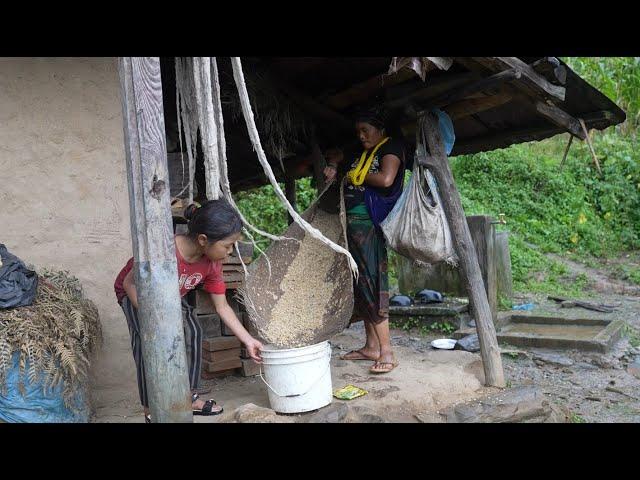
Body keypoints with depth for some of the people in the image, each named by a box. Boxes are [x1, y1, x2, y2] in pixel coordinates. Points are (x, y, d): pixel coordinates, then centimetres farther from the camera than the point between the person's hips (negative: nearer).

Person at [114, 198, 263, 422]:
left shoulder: (212, 262, -22)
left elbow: (222, 307, -10)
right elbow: (130, 283, -27)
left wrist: (248, 341, -10)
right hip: (135, 292, -5)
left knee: (192, 331, -7)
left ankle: (190, 397, 9)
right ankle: (151, 410, -8)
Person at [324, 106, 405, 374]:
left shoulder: (391, 147, 2)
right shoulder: (359, 153, 21)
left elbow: (386, 179, -15)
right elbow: (334, 156, 36)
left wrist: (356, 174, -1)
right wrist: (333, 168, 14)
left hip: (369, 223, -7)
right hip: (351, 222, 7)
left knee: (371, 283, -12)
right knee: (359, 284, 8)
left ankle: (386, 351, -8)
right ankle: (371, 346, 15)